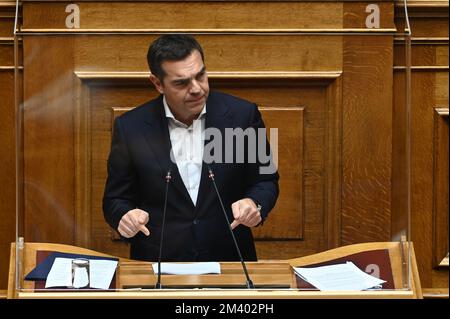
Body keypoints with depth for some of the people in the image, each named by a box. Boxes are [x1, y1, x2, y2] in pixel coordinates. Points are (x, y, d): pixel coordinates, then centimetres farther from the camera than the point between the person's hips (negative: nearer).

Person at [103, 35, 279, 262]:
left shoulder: (241, 115, 0)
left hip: (229, 261, -1)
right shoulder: (130, 128, 0)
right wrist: (124, 216, -14)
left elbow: (266, 181, 10)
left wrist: (254, 204, -11)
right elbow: (115, 200, 8)